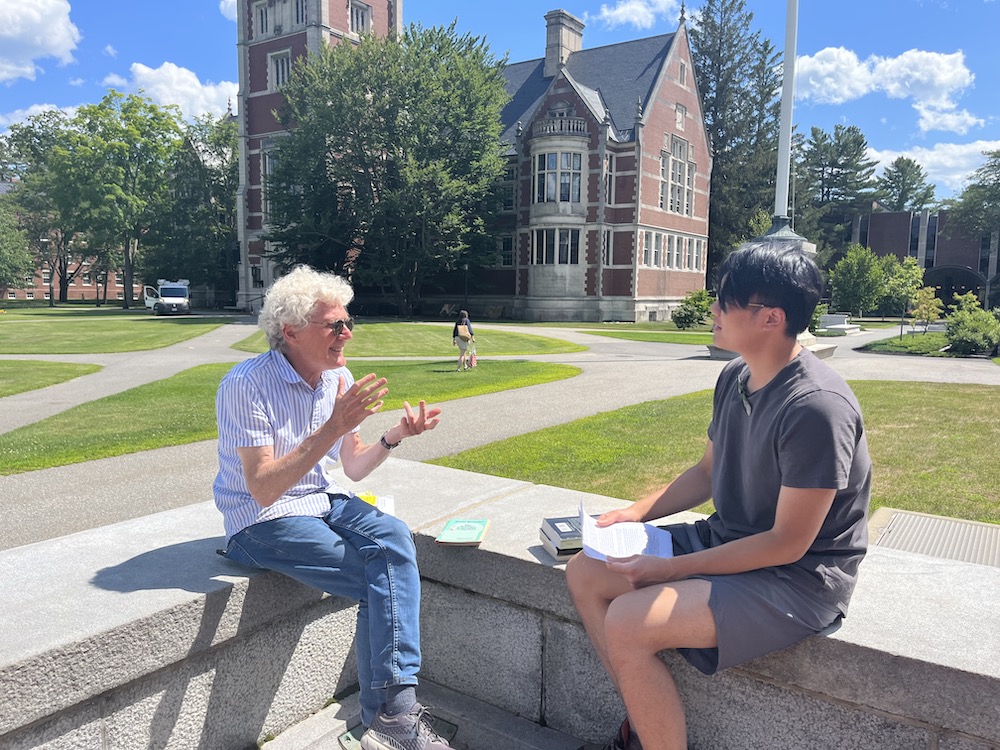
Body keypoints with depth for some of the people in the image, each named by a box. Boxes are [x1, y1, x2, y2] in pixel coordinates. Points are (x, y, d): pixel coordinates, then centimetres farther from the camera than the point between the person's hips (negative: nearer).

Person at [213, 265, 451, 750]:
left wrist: (394, 436, -11)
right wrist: (333, 428, -34)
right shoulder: (247, 385, -19)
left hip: (324, 502, 6)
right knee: (382, 578, -23)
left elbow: (353, 468, 8)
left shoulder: (339, 378, 2)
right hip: (262, 523, -6)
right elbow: (263, 490, -26)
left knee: (393, 537, -24)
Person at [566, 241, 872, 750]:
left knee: (627, 623, -25)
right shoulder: (735, 377, 1)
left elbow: (788, 543, -22)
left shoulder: (816, 406, -26)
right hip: (726, 538, 9)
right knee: (584, 574, 3)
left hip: (798, 576, -9)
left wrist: (669, 570, -20)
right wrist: (638, 512, 0)